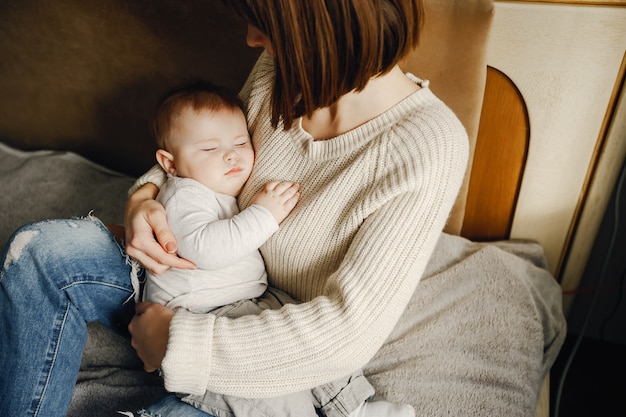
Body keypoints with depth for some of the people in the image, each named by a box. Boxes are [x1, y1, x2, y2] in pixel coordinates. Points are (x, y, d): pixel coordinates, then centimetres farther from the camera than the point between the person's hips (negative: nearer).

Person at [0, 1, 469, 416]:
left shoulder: (431, 146, -26)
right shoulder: (280, 70, -10)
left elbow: (348, 332, -28)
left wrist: (178, 340, -23)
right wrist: (145, 194, -12)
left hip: (293, 359, -4)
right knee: (43, 247, -11)